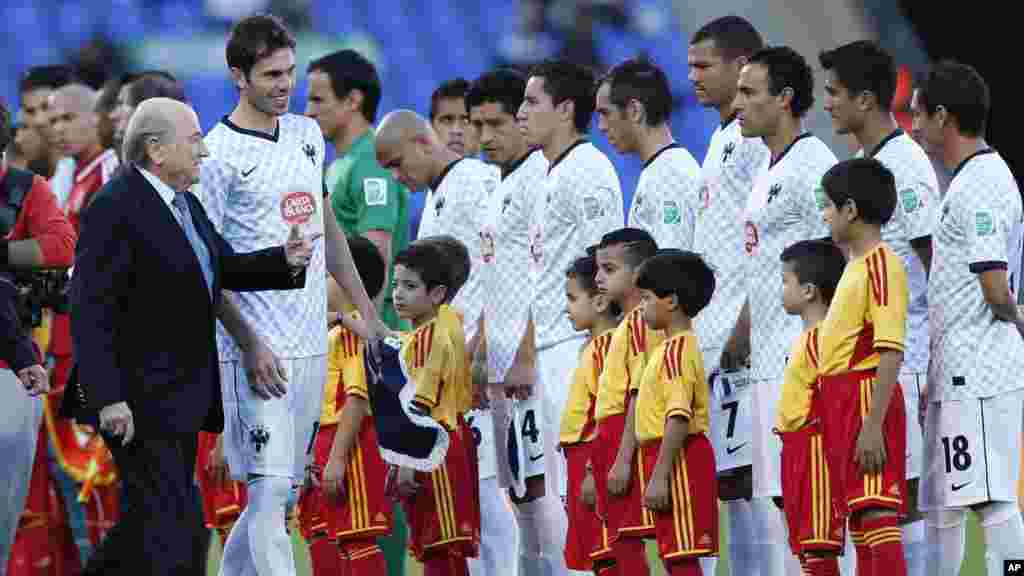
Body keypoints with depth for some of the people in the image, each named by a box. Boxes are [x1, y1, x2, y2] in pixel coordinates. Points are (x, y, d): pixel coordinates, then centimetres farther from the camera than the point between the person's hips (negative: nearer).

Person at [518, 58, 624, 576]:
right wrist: (528, 360, 23)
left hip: (577, 348, -10)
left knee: (573, 485, -12)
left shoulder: (586, 171, -10)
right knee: (550, 489, 9)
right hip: (550, 352, 10)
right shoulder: (551, 178, 20)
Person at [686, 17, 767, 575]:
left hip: (741, 338, -10)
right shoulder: (721, 141, 20)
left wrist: (745, 329, -21)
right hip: (707, 339, 10)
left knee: (745, 478, -9)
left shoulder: (758, 139, -10)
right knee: (726, 482, 8)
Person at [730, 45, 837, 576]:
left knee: (791, 497, -11)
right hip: (767, 365, 10)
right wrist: (731, 348, 24)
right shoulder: (768, 172, 18)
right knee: (770, 498, 11)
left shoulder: (812, 167, -12)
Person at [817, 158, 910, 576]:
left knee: (878, 516, -16)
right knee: (859, 519, 11)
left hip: (866, 398, -10)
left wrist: (873, 426, -24)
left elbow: (891, 353, -18)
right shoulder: (856, 266, 16)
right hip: (842, 400, 10)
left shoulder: (881, 264, -12)